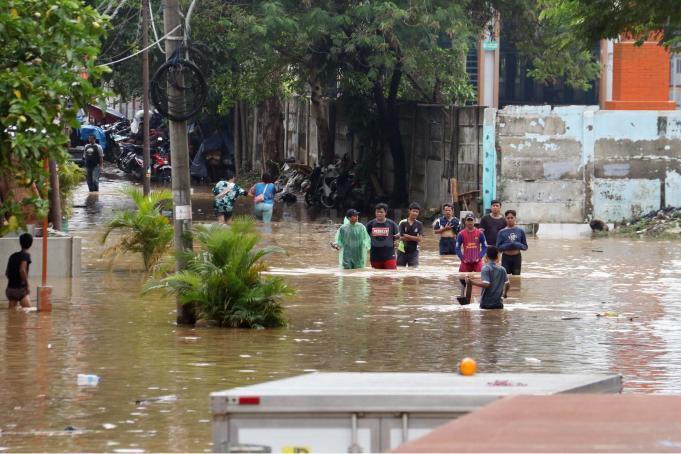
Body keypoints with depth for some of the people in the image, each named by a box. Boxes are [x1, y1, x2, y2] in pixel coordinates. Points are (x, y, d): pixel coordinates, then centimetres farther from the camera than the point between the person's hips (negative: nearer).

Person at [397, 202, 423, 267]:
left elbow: (419, 239, -11)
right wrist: (414, 238, -12)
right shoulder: (403, 223, -4)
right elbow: (401, 238, -11)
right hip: (402, 251, 0)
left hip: (413, 251, 0)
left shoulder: (419, 224, -1)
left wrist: (407, 236, -14)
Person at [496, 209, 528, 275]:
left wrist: (518, 245, -15)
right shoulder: (502, 232, 0)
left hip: (517, 257, 1)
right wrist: (507, 246, -20)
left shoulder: (520, 231, 2)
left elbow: (525, 246, 5)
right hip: (506, 257, -1)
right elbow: (498, 247, -3)